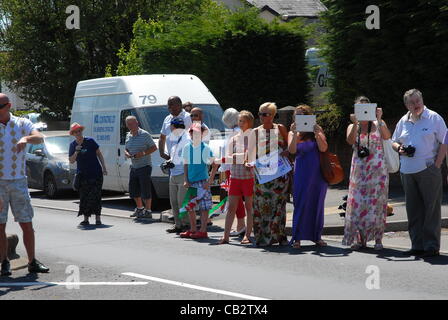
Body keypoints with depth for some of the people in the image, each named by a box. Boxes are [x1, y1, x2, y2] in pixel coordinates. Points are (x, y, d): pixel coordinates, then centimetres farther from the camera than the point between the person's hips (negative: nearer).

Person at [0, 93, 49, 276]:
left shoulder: (22, 124, 4)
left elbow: (40, 138, -14)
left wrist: (26, 138, -34)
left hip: (19, 182, 1)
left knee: (27, 224, 4)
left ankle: (32, 262, 12)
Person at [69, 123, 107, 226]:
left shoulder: (90, 141, -2)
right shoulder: (73, 145, 5)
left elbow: (99, 154, 4)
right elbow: (71, 161, 2)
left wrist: (103, 167, -2)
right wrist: (76, 152, -15)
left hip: (96, 173, -3)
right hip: (82, 174, 3)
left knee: (95, 196, -5)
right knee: (84, 197, 2)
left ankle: (98, 218, -2)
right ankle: (86, 219, 9)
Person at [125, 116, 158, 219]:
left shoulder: (145, 135, -9)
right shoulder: (128, 136, 11)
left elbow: (154, 147, -8)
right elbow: (126, 149, 20)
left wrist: (143, 153, -20)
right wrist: (126, 154, -4)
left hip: (144, 167, -7)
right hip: (134, 167, 7)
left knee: (145, 191, -7)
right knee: (133, 191, 13)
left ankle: (148, 211, 1)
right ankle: (139, 208, 30)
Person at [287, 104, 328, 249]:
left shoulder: (317, 130, 5)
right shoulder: (293, 133, 7)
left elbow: (323, 148, -8)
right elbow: (292, 150, -11)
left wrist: (317, 133, -19)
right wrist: (295, 133, -19)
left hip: (318, 173, 1)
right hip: (302, 174, -1)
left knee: (317, 204, 6)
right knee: (301, 204, -5)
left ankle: (317, 236, 16)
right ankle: (297, 238, -2)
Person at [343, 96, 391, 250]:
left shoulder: (378, 124, 4)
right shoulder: (352, 127, 9)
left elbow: (387, 137, -17)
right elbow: (350, 141, -11)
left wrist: (379, 119, -25)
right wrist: (355, 123, -22)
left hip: (377, 170, -2)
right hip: (359, 170, 2)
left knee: (377, 203, -3)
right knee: (358, 202, -1)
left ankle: (378, 239, 3)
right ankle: (360, 239, 6)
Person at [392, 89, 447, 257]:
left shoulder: (434, 118, 0)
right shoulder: (403, 121, 14)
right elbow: (394, 141, 24)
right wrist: (400, 148, 1)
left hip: (428, 169, -5)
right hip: (407, 172, 5)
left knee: (431, 208, -4)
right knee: (413, 210, 8)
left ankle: (431, 245, -1)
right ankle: (417, 245, 14)